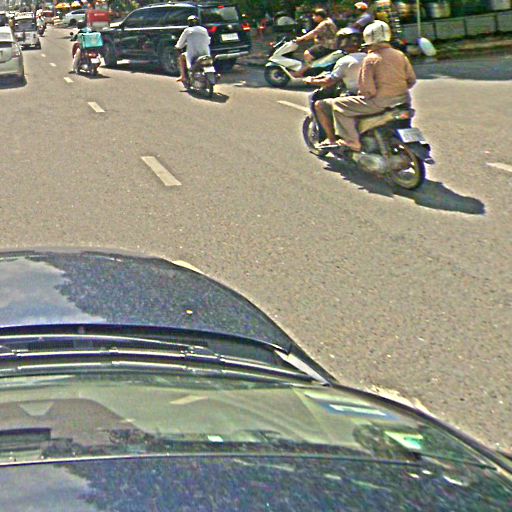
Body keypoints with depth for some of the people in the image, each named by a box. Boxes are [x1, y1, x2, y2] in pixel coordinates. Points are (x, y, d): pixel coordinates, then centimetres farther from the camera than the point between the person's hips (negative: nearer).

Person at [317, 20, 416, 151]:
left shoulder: (370, 59, -10)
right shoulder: (400, 55, 8)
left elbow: (367, 88, -14)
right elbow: (412, 79, 10)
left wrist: (364, 95, 7)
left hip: (379, 101, -7)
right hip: (402, 100, 7)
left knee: (338, 105, 3)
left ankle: (353, 142, -2)